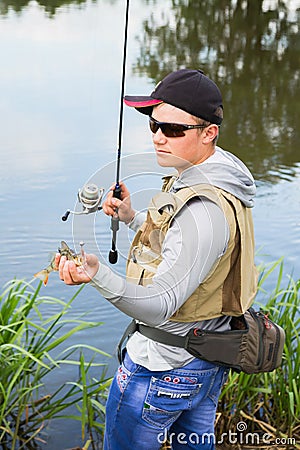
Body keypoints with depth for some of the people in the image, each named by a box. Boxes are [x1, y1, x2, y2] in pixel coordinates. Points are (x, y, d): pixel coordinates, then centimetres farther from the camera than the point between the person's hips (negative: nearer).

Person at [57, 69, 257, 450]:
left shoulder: (203, 210, -31)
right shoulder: (219, 178, 1)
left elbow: (160, 306, -35)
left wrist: (98, 275, -50)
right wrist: (133, 220, 7)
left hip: (164, 367, -9)